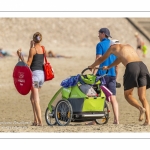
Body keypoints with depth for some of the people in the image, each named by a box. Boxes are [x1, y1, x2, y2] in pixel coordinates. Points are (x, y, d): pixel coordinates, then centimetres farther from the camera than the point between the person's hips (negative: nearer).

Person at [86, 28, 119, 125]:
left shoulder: (100, 45, -5)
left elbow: (98, 59, -13)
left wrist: (93, 72, -13)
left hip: (102, 73, -6)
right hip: (112, 74, 6)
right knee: (113, 98, 4)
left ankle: (94, 120, 0)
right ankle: (116, 120, -4)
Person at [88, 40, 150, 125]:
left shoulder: (113, 47, 23)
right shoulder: (128, 46, 37)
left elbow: (101, 59, 36)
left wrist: (91, 67, 54)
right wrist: (108, 67, 67)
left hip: (131, 67, -5)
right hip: (142, 65, 5)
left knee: (128, 95, 9)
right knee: (142, 97, 4)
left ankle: (141, 108, -18)